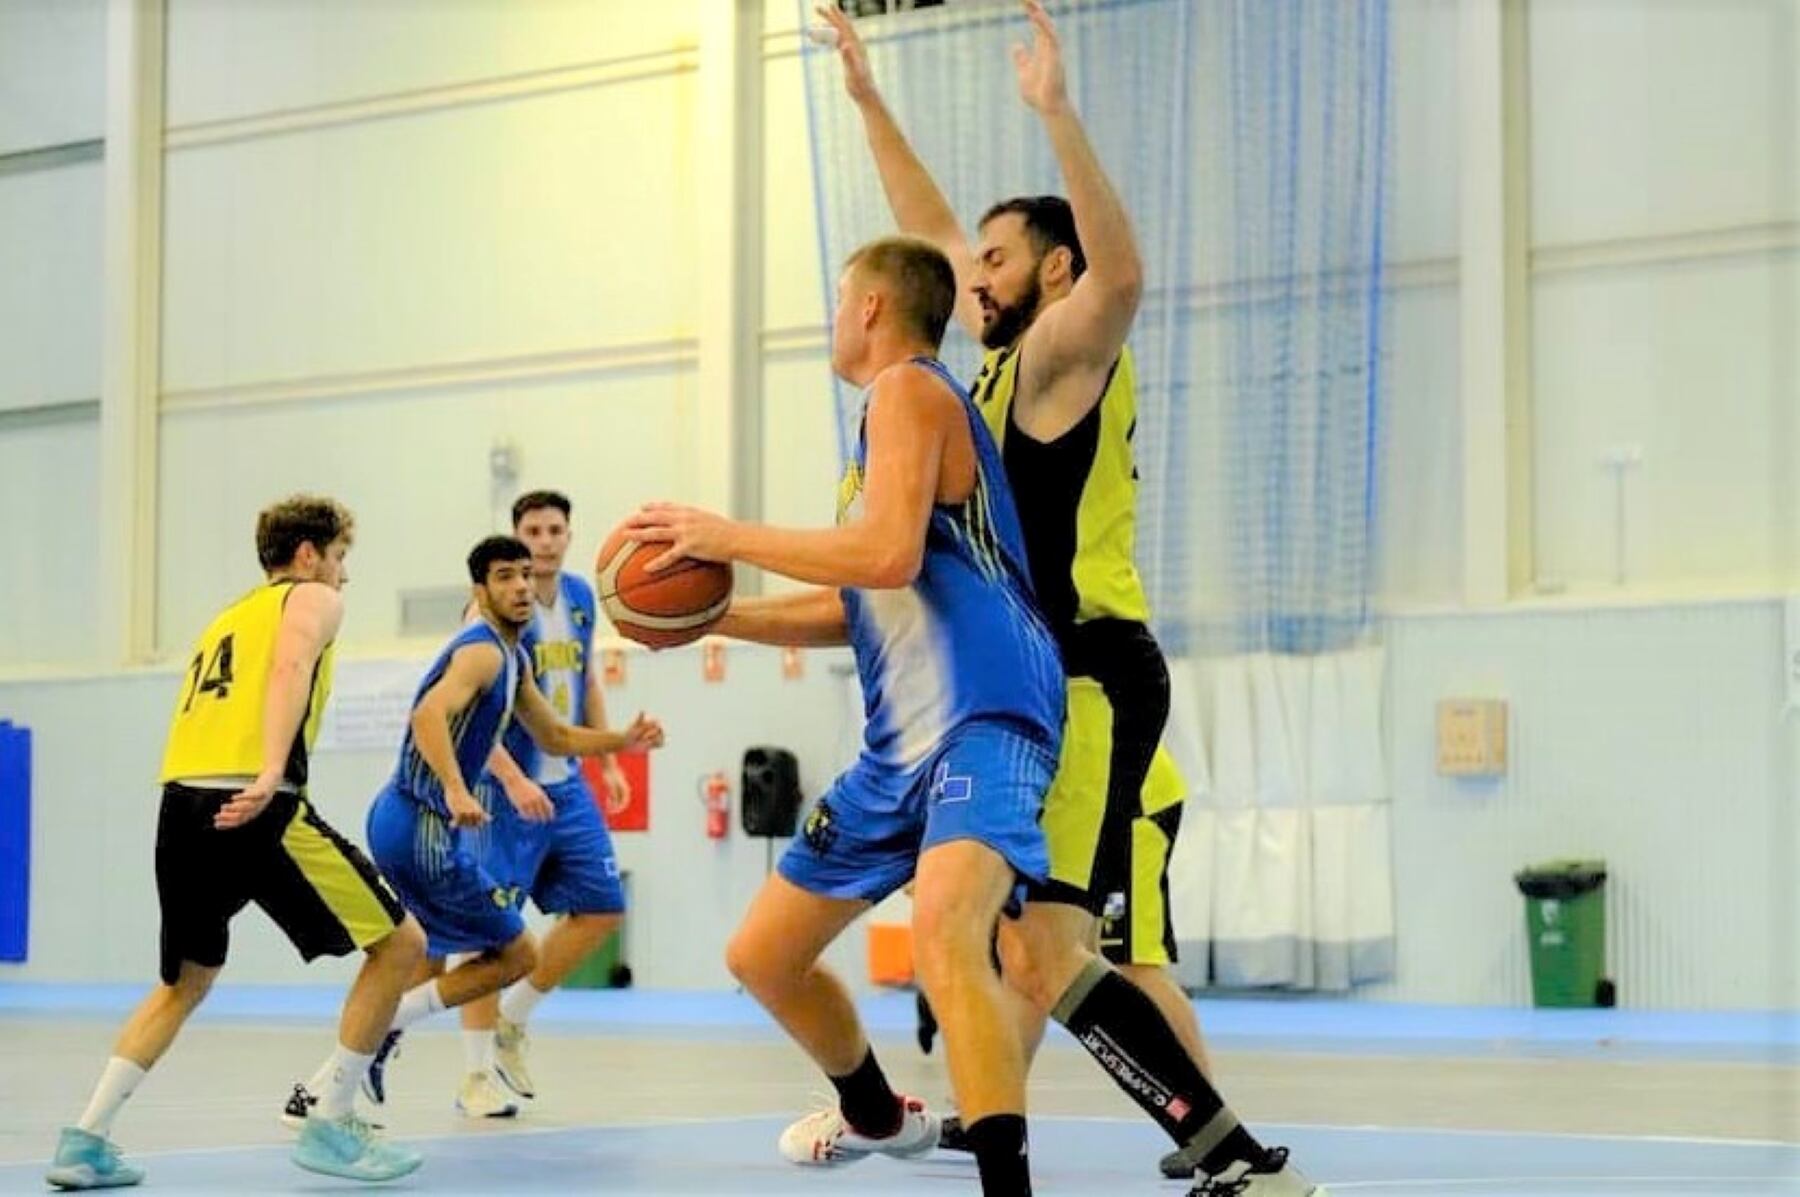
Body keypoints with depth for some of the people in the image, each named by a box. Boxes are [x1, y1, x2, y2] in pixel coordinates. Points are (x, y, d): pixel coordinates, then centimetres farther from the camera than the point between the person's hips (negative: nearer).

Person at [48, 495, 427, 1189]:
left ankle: (85, 1143, 16)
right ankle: (329, 1125, 3)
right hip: (253, 806, -7)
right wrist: (271, 773, -25)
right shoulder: (312, 599, 10)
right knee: (399, 944, 4)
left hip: (180, 803, 8)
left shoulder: (226, 619, 32)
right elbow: (290, 670, -11)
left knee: (185, 981, 26)